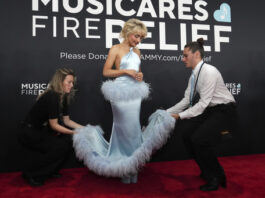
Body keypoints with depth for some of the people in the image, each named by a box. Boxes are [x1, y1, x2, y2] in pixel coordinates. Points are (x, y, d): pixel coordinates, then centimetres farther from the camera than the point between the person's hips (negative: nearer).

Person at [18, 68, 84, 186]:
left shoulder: (63, 97, 2)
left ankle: (50, 170, 11)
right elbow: (54, 125, -22)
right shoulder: (51, 97, -25)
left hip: (42, 130, 8)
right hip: (29, 133, -8)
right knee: (59, 147, -20)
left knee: (67, 141, -5)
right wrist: (74, 133, -19)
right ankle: (30, 173, -4)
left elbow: (67, 120, 6)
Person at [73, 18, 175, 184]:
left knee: (133, 129, 8)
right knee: (125, 129, -2)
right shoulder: (116, 49, -1)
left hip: (135, 93, 6)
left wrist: (140, 75, 3)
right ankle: (124, 168, 15)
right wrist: (126, 71, -14)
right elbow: (106, 71, -6)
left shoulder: (137, 51, 16)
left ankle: (131, 166, 22)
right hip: (121, 93, -6)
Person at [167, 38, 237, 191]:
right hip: (210, 110, 8)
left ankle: (216, 176, 4)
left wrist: (180, 115, -20)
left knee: (199, 138, -24)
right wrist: (167, 113, 3)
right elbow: (186, 100, 8)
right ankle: (207, 172, 14)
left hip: (225, 111, -8)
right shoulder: (194, 75, 6)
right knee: (185, 131, -6)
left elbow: (203, 103, -23)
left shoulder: (209, 71, -21)